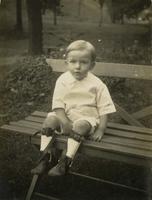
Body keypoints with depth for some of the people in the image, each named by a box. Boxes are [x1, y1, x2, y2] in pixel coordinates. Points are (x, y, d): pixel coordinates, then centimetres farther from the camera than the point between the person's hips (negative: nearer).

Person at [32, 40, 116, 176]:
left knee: (79, 126, -33)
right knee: (49, 120, -20)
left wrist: (100, 130, -16)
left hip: (86, 118, -3)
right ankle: (44, 157, -11)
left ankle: (66, 162, -25)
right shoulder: (63, 80, -3)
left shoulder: (97, 84, -8)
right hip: (65, 116, 3)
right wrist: (64, 122, -22)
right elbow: (58, 105, -7)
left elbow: (104, 109, -7)